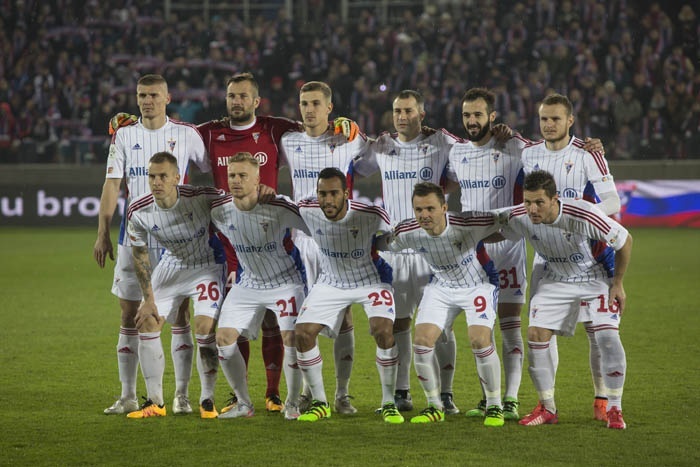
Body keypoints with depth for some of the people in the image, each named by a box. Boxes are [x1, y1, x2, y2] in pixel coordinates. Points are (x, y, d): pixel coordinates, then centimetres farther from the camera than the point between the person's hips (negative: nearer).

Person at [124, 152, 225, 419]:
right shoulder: (138, 211, -18)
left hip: (206, 266, -4)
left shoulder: (201, 197, -30)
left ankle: (208, 401, -1)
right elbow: (140, 255, -4)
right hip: (171, 266, 4)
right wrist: (148, 299, -4)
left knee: (205, 329, -18)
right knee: (146, 324, -4)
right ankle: (155, 402, 8)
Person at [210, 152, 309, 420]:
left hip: (286, 281, -4)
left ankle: (292, 403, 5)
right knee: (223, 339, -5)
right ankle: (243, 404, 9)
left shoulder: (279, 209, -25)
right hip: (248, 285, 4)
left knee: (291, 339, -17)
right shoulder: (219, 212, -12)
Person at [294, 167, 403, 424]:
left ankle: (388, 404, -9)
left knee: (384, 331, -25)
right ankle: (319, 403, 7)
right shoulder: (307, 211, -22)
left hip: (370, 280, -3)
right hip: (330, 283, 3)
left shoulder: (371, 215, -29)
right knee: (302, 333, -10)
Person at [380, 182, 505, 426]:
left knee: (480, 340, -21)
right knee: (422, 340, -11)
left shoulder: (468, 224, -32)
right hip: (441, 286, 4)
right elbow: (384, 245, 2)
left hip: (479, 284, -4)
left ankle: (494, 406, -2)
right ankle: (434, 406, 8)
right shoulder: (407, 232, -21)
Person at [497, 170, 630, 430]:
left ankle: (614, 409, -4)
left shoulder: (583, 216, -34)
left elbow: (625, 241, -19)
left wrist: (618, 284, -12)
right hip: (556, 280, 4)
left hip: (597, 278, -4)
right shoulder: (519, 218, -21)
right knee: (535, 336, -8)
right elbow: (499, 235, 5)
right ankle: (547, 408, 8)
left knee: (607, 337, -20)